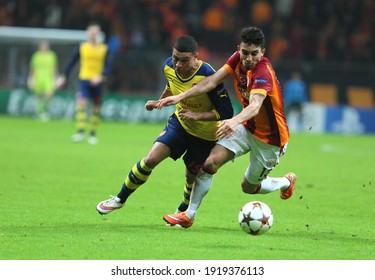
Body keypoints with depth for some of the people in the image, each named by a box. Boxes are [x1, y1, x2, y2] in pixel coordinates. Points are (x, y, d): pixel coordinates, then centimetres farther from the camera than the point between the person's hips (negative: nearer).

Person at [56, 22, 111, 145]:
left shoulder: (104, 49, 3)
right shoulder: (82, 47, 5)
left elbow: (107, 67, -2)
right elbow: (71, 62, 10)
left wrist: (100, 76, -19)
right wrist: (63, 77, 6)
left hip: (97, 82, 1)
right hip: (84, 80, 0)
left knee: (96, 108, 5)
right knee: (81, 104, -18)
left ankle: (93, 134, 16)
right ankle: (80, 132, -23)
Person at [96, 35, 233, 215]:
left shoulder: (207, 76, -32)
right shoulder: (169, 67, -13)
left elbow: (226, 112, -27)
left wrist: (197, 115, -35)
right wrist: (159, 102, 3)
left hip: (206, 134, -4)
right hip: (179, 122, 4)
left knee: (192, 177, 7)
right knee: (151, 159, -11)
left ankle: (183, 211, 39)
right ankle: (120, 199, 7)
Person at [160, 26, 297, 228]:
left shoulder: (263, 73, -33)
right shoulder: (238, 59, -12)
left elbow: (254, 106, -50)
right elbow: (213, 80, -12)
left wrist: (235, 121, -70)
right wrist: (180, 97, -21)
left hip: (270, 137, -6)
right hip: (248, 127, 6)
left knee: (249, 187, 10)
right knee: (211, 162, -14)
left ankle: (286, 182, 41)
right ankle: (189, 215, -4)